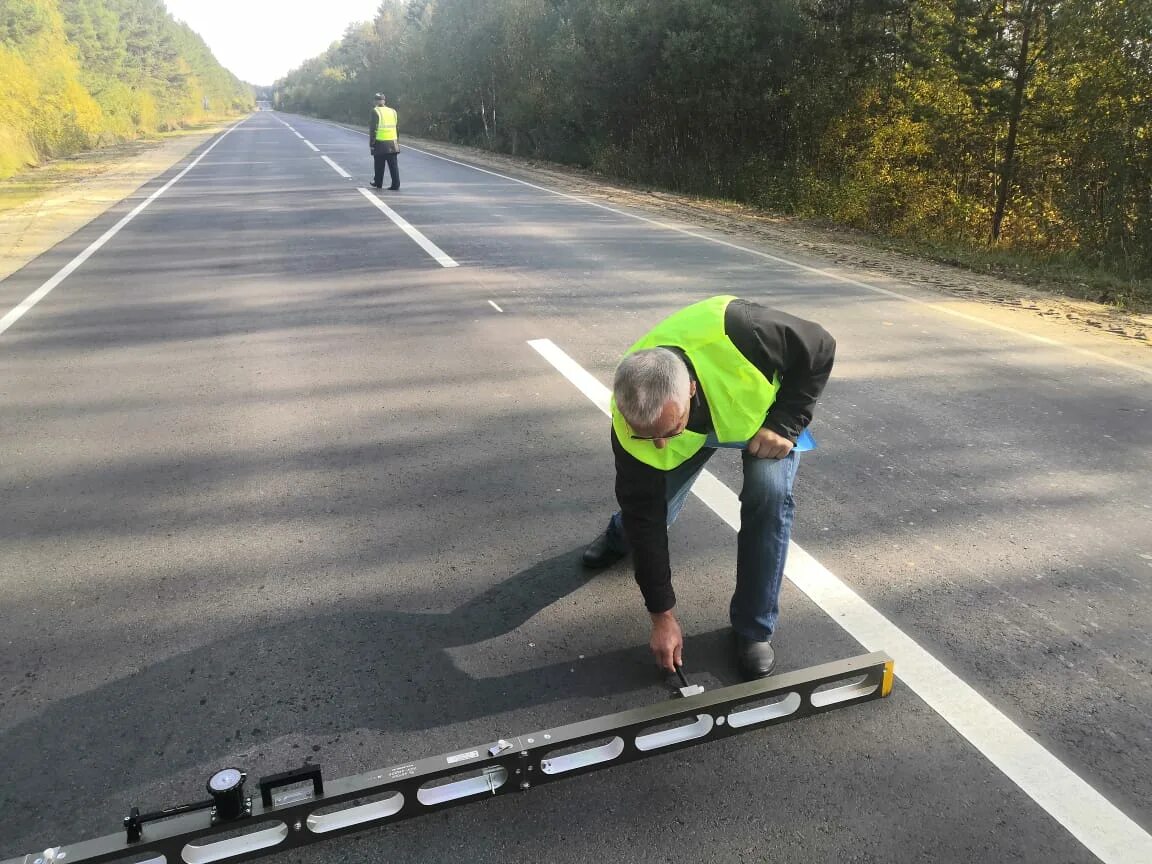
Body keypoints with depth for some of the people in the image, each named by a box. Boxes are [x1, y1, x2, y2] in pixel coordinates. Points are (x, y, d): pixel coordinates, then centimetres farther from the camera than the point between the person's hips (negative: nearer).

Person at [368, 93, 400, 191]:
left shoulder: (376, 112, -7)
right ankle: (395, 184, -3)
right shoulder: (393, 111, 9)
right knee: (394, 165, 3)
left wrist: (371, 143, -7)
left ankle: (378, 183, 20)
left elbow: (373, 129, -11)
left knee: (379, 166, 9)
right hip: (393, 143, 4)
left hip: (380, 143, -4)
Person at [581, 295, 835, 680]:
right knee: (646, 505, 0)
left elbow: (820, 348, -26)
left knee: (769, 494, -24)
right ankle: (620, 537, 42)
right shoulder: (631, 424, -35)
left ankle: (753, 630, -5)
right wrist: (662, 615, -19)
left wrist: (785, 424, -33)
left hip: (765, 405, -1)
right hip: (698, 422, 2)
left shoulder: (735, 331, -46)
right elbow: (645, 515, -24)